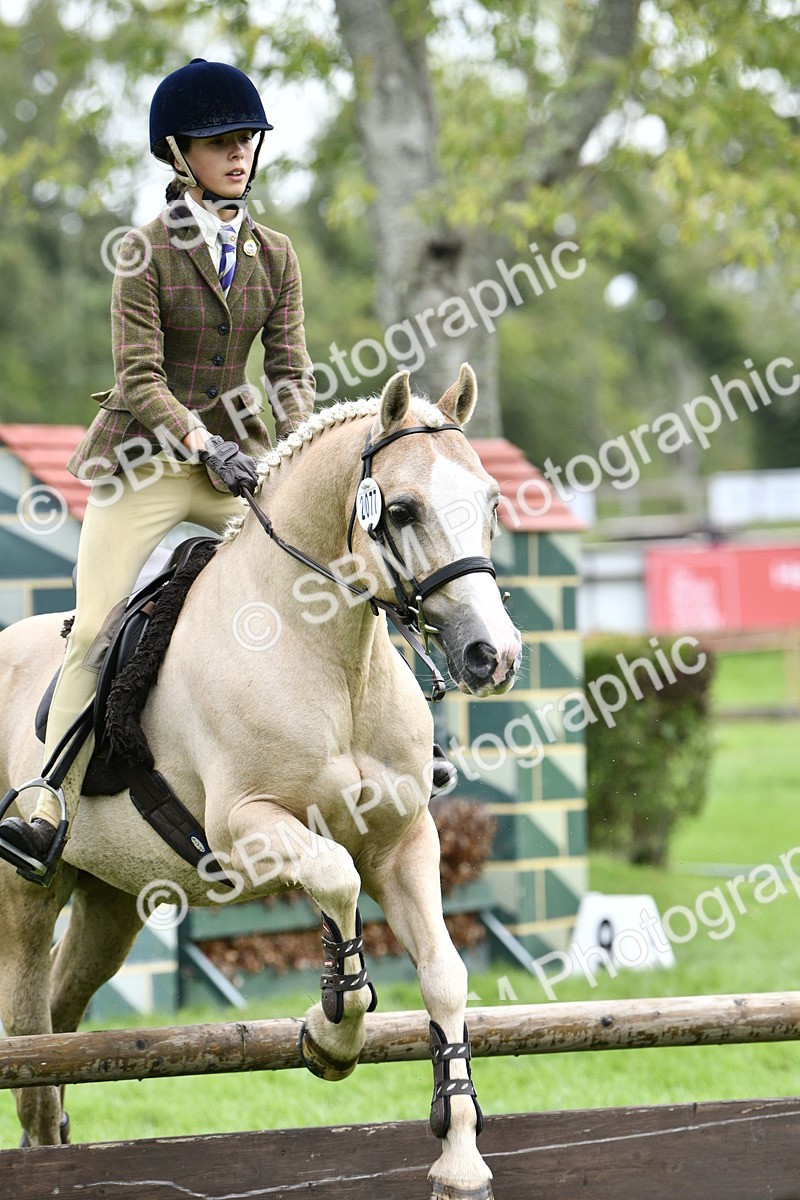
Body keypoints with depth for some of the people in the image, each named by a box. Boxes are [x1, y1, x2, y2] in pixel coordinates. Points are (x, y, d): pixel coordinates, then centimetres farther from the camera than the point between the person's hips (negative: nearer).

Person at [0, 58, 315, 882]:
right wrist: (207, 447, -25)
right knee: (94, 632, -15)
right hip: (146, 461, -5)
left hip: (236, 456, 5)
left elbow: (289, 370, 5)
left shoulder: (274, 255, 9)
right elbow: (139, 378, -12)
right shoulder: (146, 252, -5)